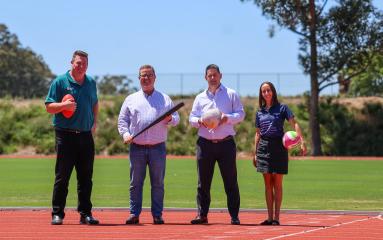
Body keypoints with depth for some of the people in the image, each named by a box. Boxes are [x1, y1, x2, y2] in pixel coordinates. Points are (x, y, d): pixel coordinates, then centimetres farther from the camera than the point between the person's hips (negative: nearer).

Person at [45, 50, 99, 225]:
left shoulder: (91, 83, 13)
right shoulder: (60, 82, -2)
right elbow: (49, 107, -3)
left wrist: (94, 122, 14)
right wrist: (64, 105, -21)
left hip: (86, 136, 4)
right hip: (66, 135, -4)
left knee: (86, 177, 5)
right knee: (62, 176, -4)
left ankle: (85, 213, 11)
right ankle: (57, 214, 1)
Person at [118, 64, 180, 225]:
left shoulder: (165, 99, 12)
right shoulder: (131, 99, 12)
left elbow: (176, 118, 10)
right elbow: (122, 120, 10)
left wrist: (170, 119, -13)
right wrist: (125, 134, -7)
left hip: (158, 148, 0)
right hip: (137, 148, 0)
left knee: (158, 183, 2)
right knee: (135, 183, 1)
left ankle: (157, 215, 6)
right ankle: (134, 214, 5)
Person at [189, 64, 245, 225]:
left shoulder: (231, 95, 8)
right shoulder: (200, 98, 16)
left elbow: (240, 114, 4)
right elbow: (192, 118, 13)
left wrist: (227, 118, -14)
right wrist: (200, 121, -9)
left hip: (226, 143, -2)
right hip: (205, 143, 2)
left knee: (230, 181, -2)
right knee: (203, 181, 2)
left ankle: (234, 216, 1)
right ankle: (202, 214, 7)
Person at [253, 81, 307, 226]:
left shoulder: (282, 108, 0)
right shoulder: (259, 112, 12)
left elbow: (294, 124, -9)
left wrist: (302, 142, -22)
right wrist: (254, 153, 12)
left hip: (278, 147, -4)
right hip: (263, 147, 4)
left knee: (277, 183, -1)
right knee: (267, 184, 5)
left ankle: (276, 217, 2)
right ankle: (270, 217, 8)